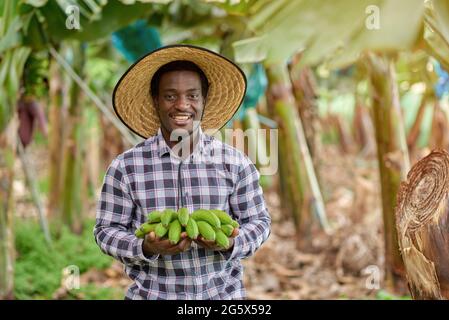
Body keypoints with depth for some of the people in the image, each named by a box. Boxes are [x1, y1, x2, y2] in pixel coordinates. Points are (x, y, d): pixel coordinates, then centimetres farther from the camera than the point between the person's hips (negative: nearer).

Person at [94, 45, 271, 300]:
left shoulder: (235, 163, -5)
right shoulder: (126, 167, -7)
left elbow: (258, 220, 1)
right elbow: (107, 230, -3)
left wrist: (231, 244, -18)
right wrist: (146, 247, -21)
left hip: (223, 293, 1)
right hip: (152, 294, -1)